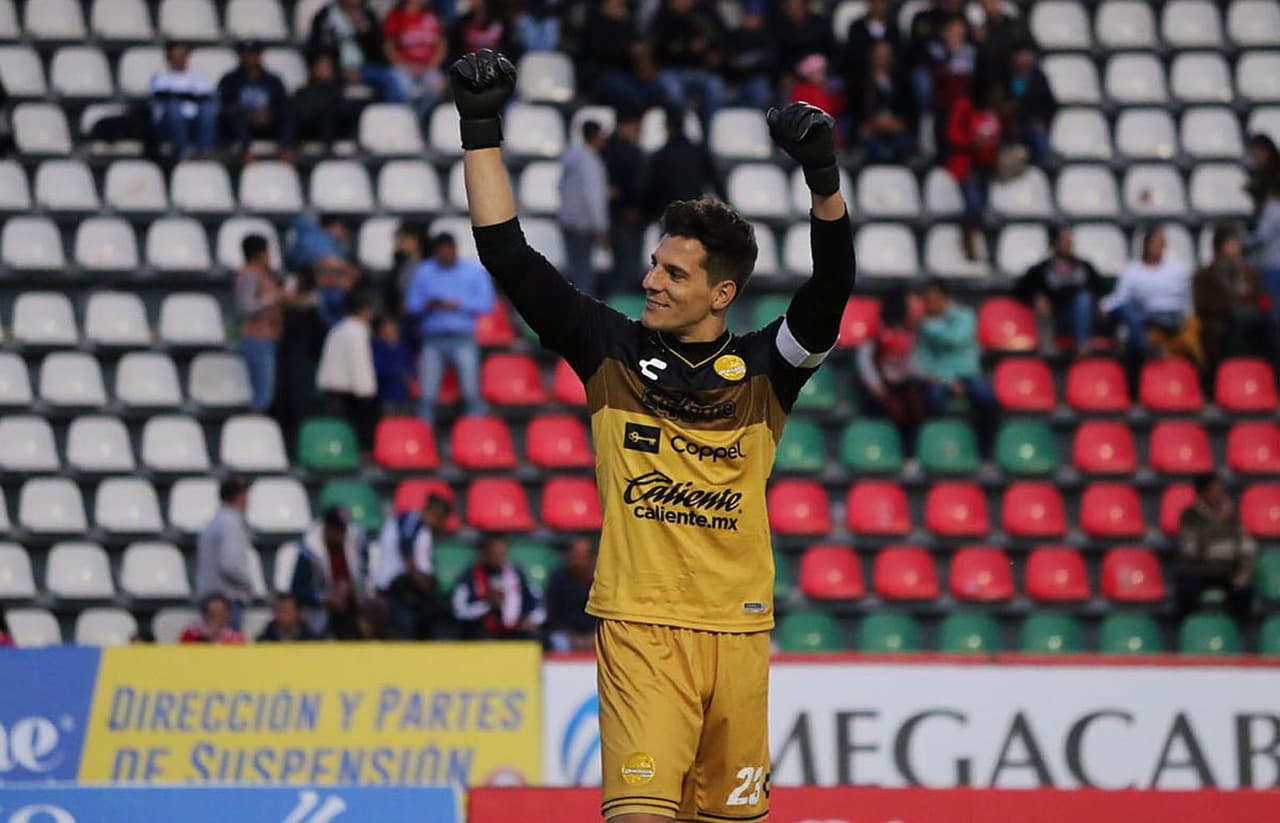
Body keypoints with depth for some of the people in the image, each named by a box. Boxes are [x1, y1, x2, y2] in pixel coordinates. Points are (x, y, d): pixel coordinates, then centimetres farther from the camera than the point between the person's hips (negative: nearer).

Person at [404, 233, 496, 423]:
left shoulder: (474, 270, 6)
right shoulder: (423, 272, 11)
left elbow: (486, 303, 1)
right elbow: (411, 305, 10)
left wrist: (459, 305, -12)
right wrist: (428, 305, -11)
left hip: (463, 338, -1)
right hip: (433, 338, 1)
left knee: (471, 392, -9)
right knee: (428, 395, -4)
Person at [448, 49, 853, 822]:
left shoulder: (764, 369, 5)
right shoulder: (613, 351, 6)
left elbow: (831, 292, -11)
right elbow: (511, 258, 4)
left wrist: (824, 179, -26)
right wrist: (482, 131, -2)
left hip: (738, 631, 2)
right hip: (641, 625, -2)